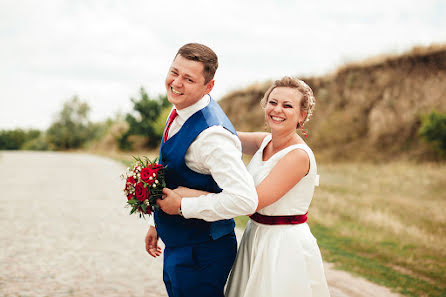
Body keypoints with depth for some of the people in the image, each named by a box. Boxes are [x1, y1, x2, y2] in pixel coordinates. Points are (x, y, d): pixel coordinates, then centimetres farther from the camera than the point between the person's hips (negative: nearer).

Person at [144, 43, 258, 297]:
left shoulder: (211, 135, -28)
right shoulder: (181, 110, 1)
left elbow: (245, 200, -36)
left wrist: (181, 206, -25)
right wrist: (157, 223, 22)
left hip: (200, 256, -9)